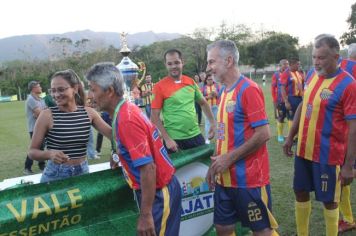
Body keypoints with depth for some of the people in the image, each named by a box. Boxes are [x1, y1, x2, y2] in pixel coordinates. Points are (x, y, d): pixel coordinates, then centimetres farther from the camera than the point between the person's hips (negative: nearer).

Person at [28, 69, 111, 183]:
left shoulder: (88, 112, -3)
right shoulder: (47, 115, -11)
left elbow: (112, 133, 1)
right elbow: (32, 151, -7)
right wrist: (50, 154, -26)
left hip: (82, 171, 3)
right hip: (55, 174, -3)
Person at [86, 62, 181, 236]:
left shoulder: (127, 119, -24)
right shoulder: (126, 111, 4)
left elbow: (148, 167, -27)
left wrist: (146, 215, -25)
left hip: (158, 193, -9)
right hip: (158, 189, 9)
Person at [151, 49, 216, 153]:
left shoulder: (191, 82, 4)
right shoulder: (160, 86, -9)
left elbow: (203, 103, 16)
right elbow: (155, 117, -10)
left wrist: (213, 122, 5)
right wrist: (167, 139, -16)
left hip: (195, 135, 5)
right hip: (174, 139, -4)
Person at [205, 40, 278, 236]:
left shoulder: (249, 89, -15)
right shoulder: (225, 91, 11)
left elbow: (264, 134, -20)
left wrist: (230, 158, -18)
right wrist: (215, 164, 11)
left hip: (249, 179, -8)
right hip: (225, 178, 8)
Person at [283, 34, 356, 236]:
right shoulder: (312, 76, 4)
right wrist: (291, 137, 15)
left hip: (328, 155, -7)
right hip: (304, 150, 7)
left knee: (329, 200, 9)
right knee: (301, 192, 17)